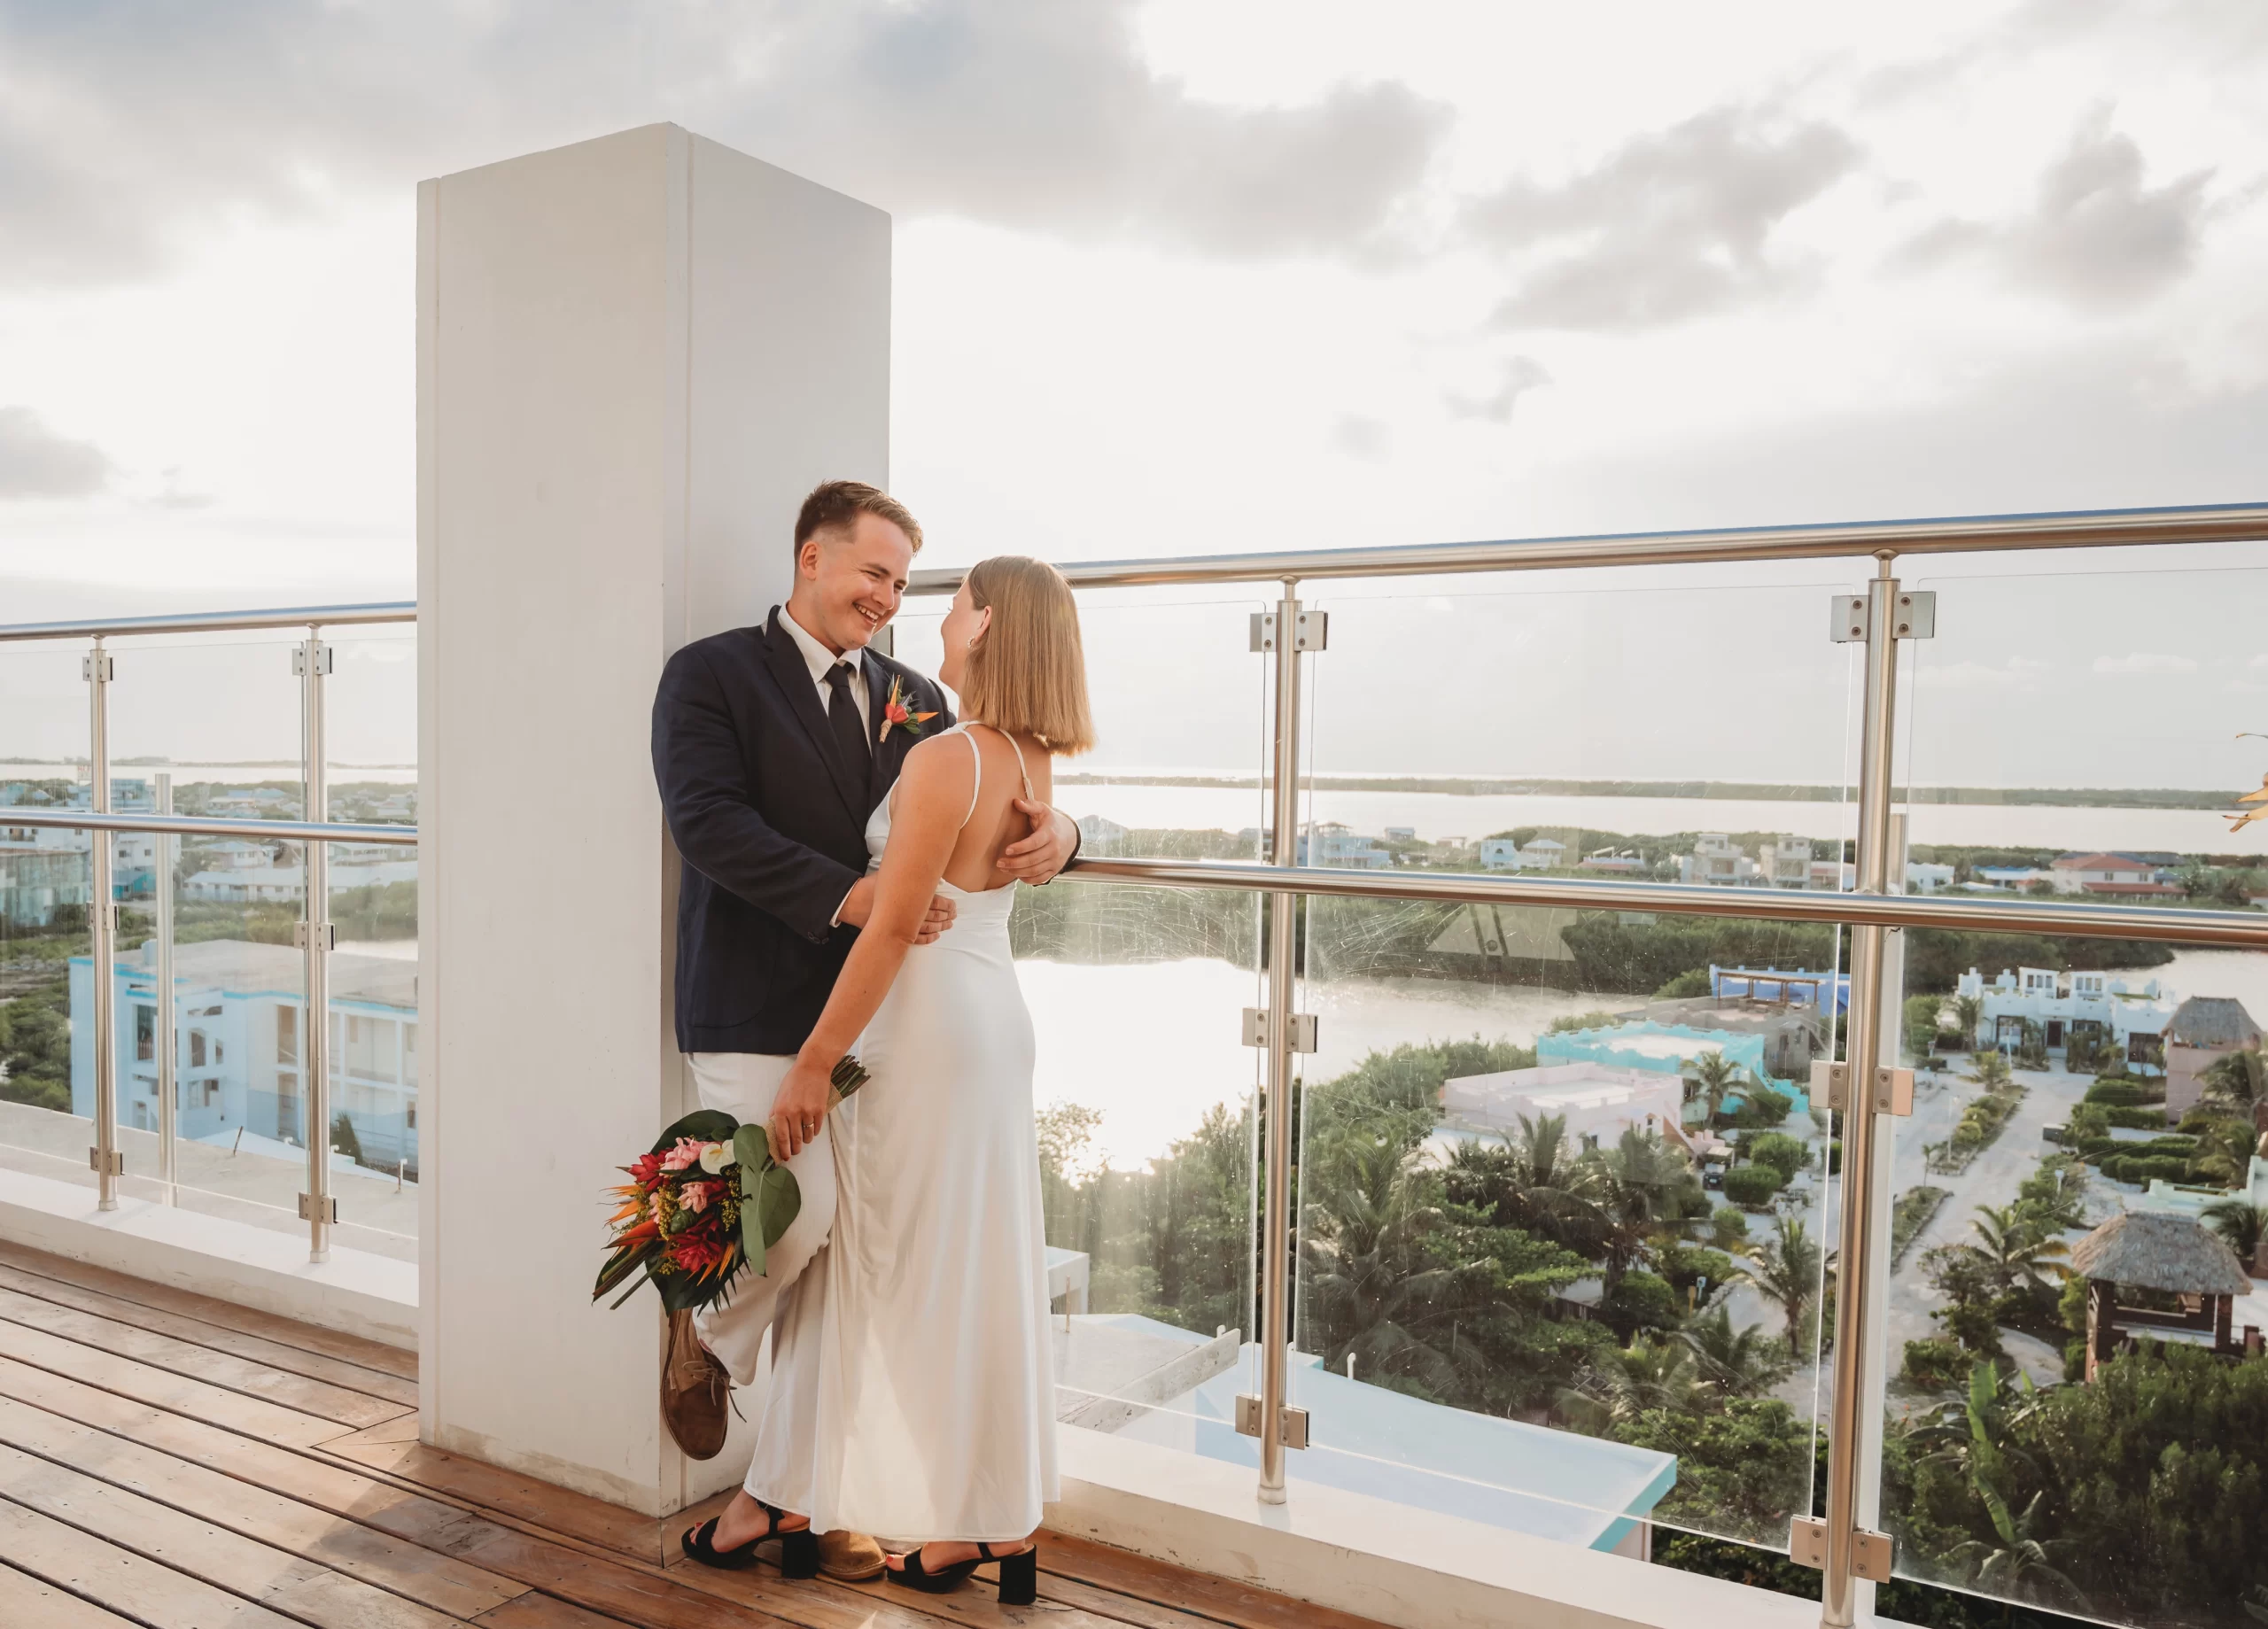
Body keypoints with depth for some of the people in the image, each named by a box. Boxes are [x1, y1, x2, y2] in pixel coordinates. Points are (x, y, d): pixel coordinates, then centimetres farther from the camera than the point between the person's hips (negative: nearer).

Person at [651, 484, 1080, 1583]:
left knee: (841, 1266, 8)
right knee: (803, 1216, -15)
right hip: (757, 1015, -5)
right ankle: (709, 1336, 21)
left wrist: (1055, 830, -13)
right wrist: (848, 896, -25)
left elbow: (992, 808, 12)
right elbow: (708, 821, -14)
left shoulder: (914, 699, 14)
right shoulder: (710, 675, -1)